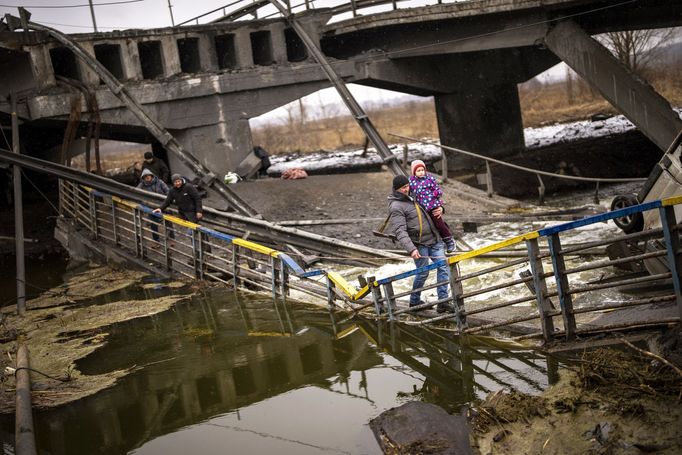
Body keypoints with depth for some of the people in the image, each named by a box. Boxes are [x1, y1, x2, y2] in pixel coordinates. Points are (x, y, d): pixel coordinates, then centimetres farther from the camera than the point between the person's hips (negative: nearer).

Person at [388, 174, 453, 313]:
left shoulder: (411, 197, 14)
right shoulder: (396, 207, -13)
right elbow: (400, 232, -22)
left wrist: (438, 208, 7)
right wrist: (411, 249, -33)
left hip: (434, 239, 7)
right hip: (419, 244, -7)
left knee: (443, 267, -3)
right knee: (423, 273, -1)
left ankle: (442, 302, -2)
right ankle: (414, 301, 21)